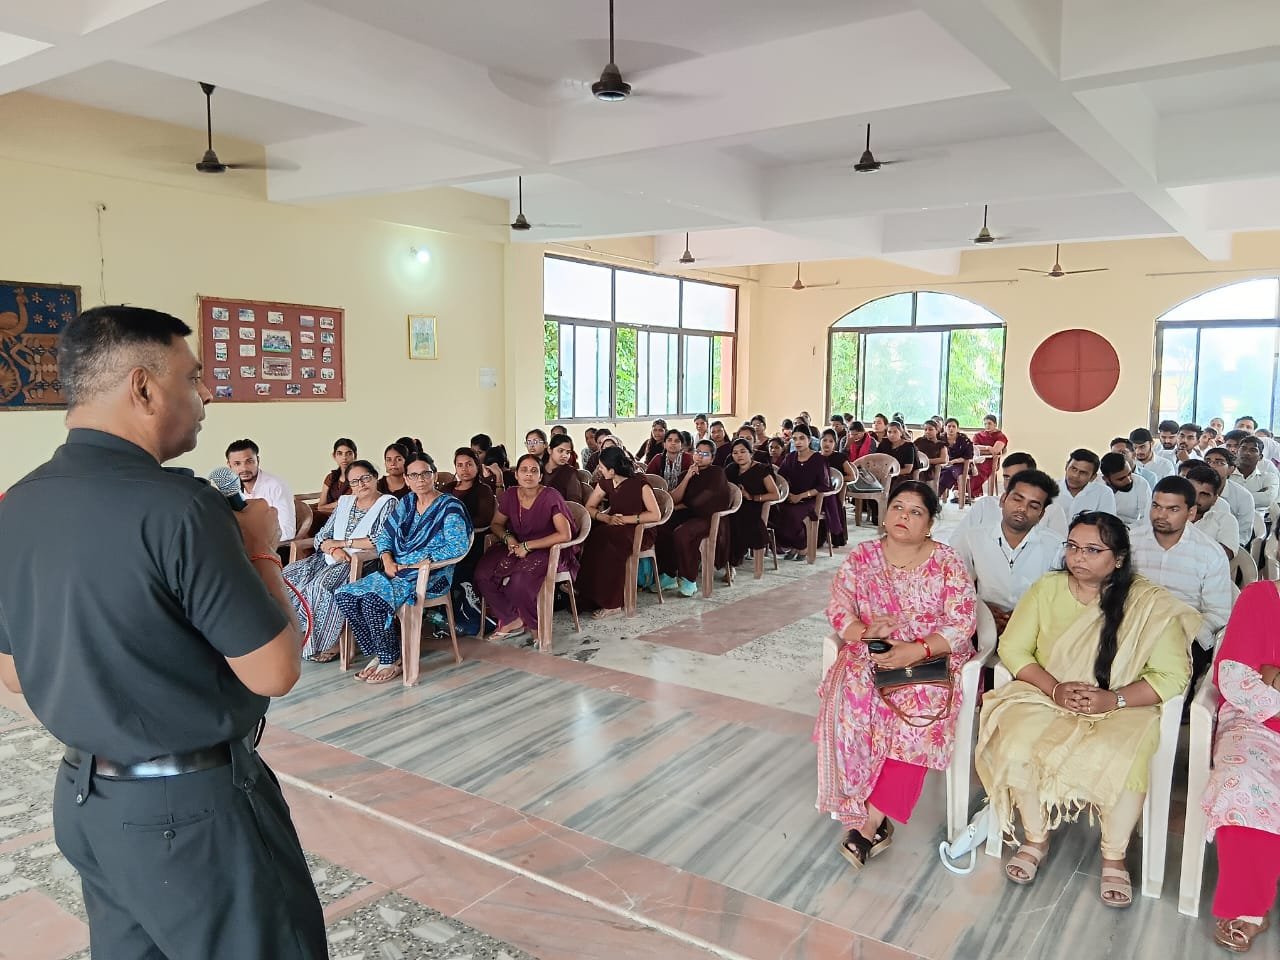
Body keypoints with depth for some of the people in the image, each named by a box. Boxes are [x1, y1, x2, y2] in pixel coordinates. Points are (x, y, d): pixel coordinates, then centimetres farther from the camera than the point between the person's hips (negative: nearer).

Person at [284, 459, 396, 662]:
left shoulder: (388, 503, -2)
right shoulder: (344, 502, 18)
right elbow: (322, 536, 13)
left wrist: (342, 543, -10)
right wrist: (334, 549, -11)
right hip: (333, 559, 7)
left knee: (323, 584, -32)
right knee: (289, 576, -13)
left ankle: (331, 643, -18)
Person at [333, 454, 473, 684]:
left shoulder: (449, 506, -7)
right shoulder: (406, 503, 15)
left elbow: (458, 546, -18)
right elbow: (384, 535, 18)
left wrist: (414, 563, -18)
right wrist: (387, 560, -4)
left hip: (431, 575, -7)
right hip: (395, 571, 7)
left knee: (372, 599, -29)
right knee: (344, 595, -12)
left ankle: (392, 661, -11)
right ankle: (378, 654, -2)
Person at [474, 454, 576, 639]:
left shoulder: (551, 497, -15)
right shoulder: (510, 495, 1)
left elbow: (565, 535, -21)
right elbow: (496, 524, 16)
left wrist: (527, 546, -19)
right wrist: (507, 537, -7)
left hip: (549, 550, -6)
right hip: (518, 547, 6)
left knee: (521, 578, -33)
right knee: (483, 573, -17)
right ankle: (513, 620, -5)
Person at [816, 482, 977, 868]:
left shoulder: (946, 562, -2)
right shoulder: (861, 557, 5)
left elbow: (963, 622, -7)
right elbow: (837, 610, 2)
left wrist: (916, 650, -21)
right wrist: (865, 631, -20)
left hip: (931, 659, -1)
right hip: (869, 657, 2)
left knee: (917, 713, -32)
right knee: (851, 704, -29)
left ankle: (867, 821, -21)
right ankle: (876, 821, -19)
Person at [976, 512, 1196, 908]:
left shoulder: (1149, 603, -7)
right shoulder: (1047, 588, 0)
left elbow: (1171, 675, -9)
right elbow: (1013, 648, 1)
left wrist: (1113, 699, -22)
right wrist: (1054, 688, -15)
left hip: (1122, 709, -2)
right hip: (1045, 698, 2)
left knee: (1120, 763, -32)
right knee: (1017, 748, -27)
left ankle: (1114, 856, -2)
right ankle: (1035, 838, 2)